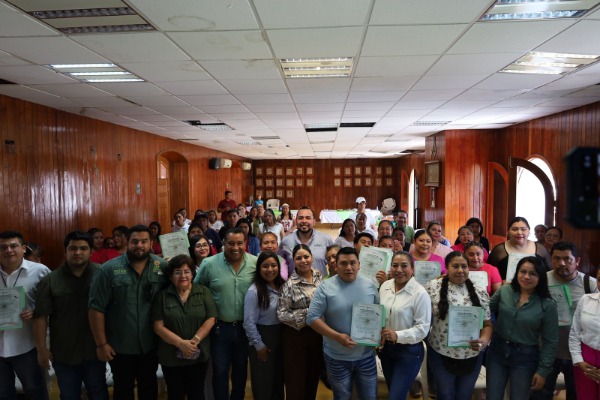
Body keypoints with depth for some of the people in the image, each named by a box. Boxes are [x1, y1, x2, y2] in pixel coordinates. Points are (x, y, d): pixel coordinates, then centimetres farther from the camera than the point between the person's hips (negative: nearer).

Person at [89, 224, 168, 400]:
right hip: (120, 346, -1)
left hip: (151, 345, 2)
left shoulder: (163, 267, -9)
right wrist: (101, 344, -10)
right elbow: (96, 308, -11)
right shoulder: (109, 270, -13)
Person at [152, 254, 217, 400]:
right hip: (171, 356, 0)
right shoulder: (162, 296, -3)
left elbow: (210, 319, -7)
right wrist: (181, 343, -18)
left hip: (199, 355, 0)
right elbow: (158, 326, -8)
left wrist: (194, 341, -17)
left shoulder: (204, 292, -2)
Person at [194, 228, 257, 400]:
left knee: (241, 368, 21)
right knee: (220, 370, 12)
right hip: (220, 327, -2)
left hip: (245, 326, 2)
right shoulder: (209, 264, -11)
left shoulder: (256, 263, -9)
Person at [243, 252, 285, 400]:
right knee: (263, 378, 11)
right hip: (262, 337, -6)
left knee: (279, 375, 20)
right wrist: (259, 344, -13)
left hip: (280, 335, 6)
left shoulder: (282, 286, 0)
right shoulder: (254, 291, -21)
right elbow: (249, 323, -19)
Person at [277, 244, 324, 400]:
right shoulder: (289, 284, -13)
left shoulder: (320, 277, 1)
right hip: (295, 335, -4)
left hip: (318, 333, 4)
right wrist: (308, 313, -21)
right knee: (296, 380, 6)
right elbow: (282, 314, -15)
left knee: (314, 376, 18)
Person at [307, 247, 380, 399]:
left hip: (366, 355, 2)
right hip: (337, 358, -2)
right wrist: (337, 336, -24)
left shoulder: (369, 285, -2)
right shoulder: (325, 287, -13)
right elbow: (312, 318, -15)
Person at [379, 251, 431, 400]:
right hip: (386, 348, 6)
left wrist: (397, 336, -27)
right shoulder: (385, 286, 0)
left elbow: (423, 328, -17)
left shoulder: (420, 293, -17)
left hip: (409, 351, -6)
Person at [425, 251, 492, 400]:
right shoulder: (433, 287, -8)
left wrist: (484, 340, -16)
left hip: (472, 355, 2)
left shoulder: (479, 293, -1)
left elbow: (487, 324, 2)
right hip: (440, 354, -2)